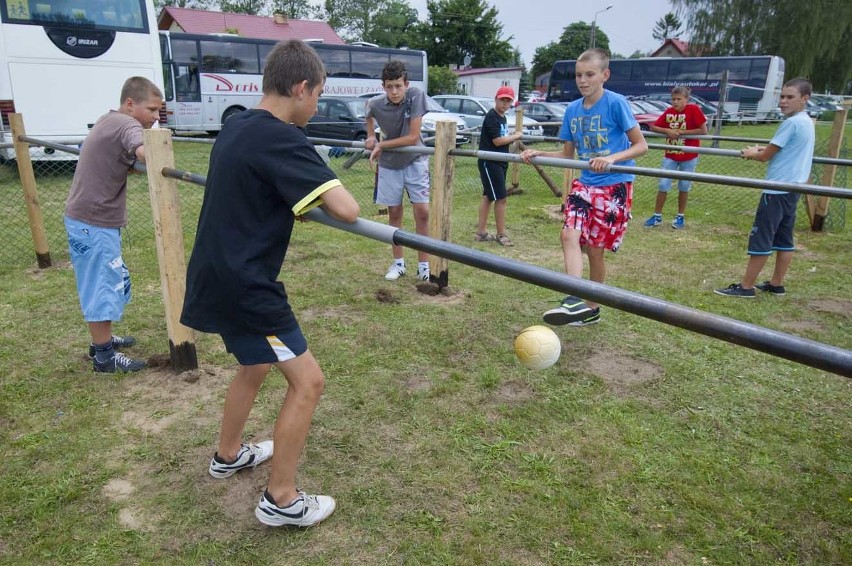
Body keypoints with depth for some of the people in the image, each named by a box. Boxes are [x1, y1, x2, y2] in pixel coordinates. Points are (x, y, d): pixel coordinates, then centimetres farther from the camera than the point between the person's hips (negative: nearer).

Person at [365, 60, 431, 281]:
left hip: (415, 161, -2)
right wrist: (370, 136, 2)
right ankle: (398, 263, 19)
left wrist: (381, 145, -18)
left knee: (422, 212, -7)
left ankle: (423, 265, 4)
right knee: (394, 213, 7)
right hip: (389, 164, 2)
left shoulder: (416, 96, -22)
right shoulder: (375, 104, -14)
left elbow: (413, 137, -24)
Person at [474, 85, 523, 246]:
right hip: (489, 162, -9)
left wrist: (512, 137, 5)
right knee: (501, 198, -7)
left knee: (488, 195, 12)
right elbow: (497, 141, -20)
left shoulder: (502, 117, 14)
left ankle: (481, 232, 18)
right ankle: (501, 234, 3)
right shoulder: (491, 117, -14)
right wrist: (516, 136, -9)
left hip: (499, 162, 9)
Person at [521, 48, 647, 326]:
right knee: (569, 234, -17)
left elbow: (641, 145, -9)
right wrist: (539, 154, -3)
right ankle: (575, 300, -18)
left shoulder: (616, 103, -11)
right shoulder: (573, 109, 5)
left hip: (614, 185, -5)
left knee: (595, 248, 2)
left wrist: (611, 158, -26)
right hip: (585, 183, 5)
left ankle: (592, 308, 19)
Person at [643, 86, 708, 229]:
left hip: (689, 157, -3)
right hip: (670, 156, 3)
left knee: (684, 187, 8)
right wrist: (667, 131, -15)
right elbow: (653, 127, 3)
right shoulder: (668, 111, -1)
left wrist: (681, 132, -18)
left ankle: (680, 217, 22)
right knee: (663, 185, 2)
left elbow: (703, 130, -15)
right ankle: (657, 216, 13)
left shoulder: (694, 109, -13)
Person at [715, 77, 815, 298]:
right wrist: (766, 149, 12)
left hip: (777, 190, -10)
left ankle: (745, 286, 0)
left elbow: (765, 156, -10)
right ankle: (776, 284, 19)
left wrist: (751, 154, 9)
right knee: (784, 239, 12)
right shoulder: (807, 122, 15)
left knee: (760, 238, -5)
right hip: (792, 188, 10)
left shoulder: (792, 122, -15)